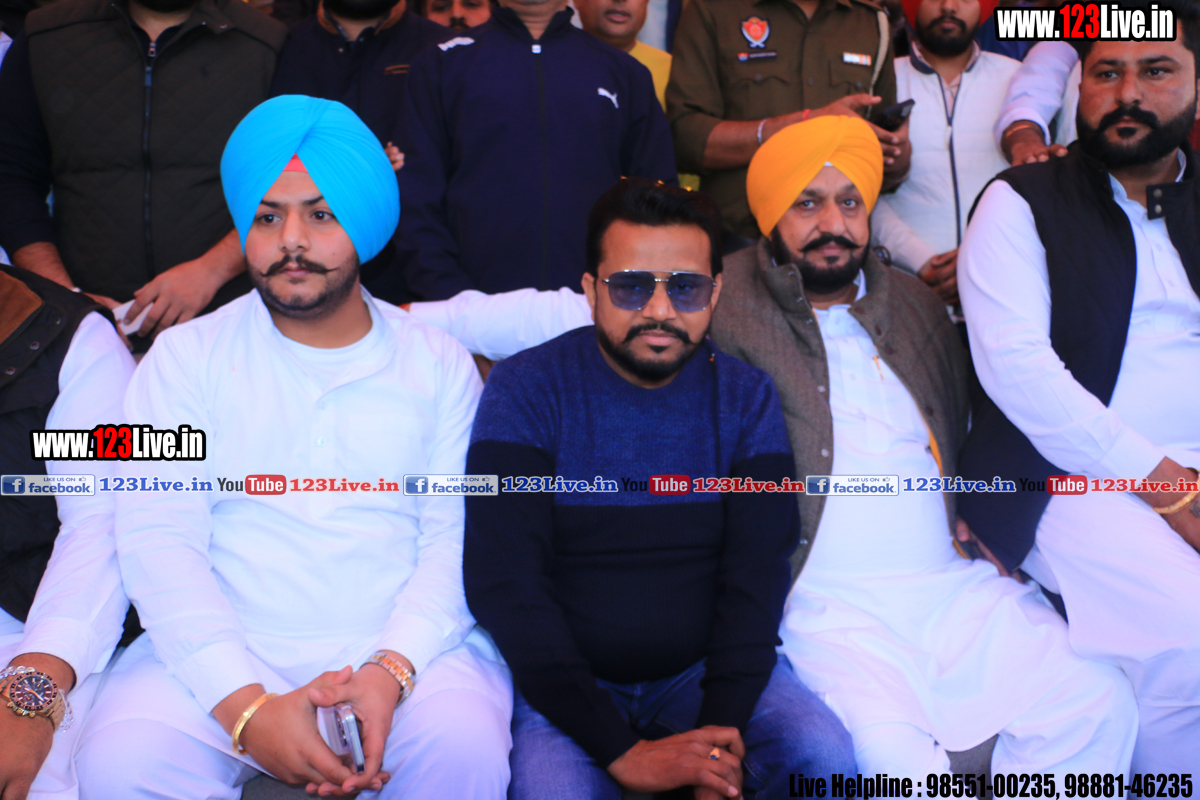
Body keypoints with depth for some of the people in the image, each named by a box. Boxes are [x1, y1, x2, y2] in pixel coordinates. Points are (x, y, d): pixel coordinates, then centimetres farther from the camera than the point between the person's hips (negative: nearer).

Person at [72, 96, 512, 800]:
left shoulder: (441, 365, 9)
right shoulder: (184, 358, 8)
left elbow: (455, 541, 1)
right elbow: (158, 539, -4)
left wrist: (392, 668, -18)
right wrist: (246, 705, -17)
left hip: (408, 643, 0)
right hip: (225, 652, 1)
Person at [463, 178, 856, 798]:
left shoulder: (746, 398, 0)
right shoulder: (525, 392, -9)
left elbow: (756, 578, -5)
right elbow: (503, 585, -16)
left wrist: (720, 732, -21)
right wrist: (618, 750, -23)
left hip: (705, 668, 3)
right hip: (565, 679, -2)